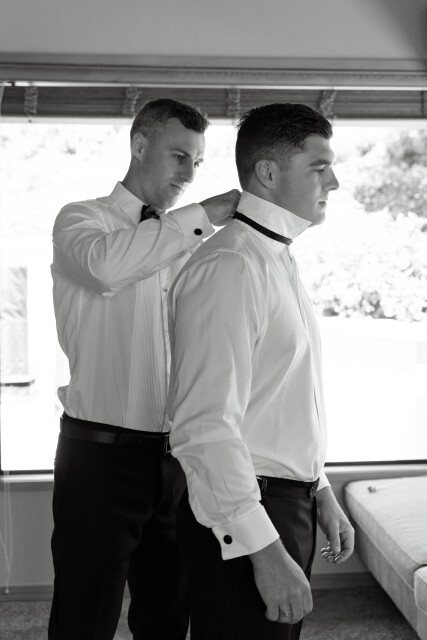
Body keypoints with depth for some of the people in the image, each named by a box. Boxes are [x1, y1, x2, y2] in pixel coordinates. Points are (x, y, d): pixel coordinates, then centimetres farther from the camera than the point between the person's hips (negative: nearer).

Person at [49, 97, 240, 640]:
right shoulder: (82, 220, 0)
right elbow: (105, 263, -26)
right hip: (101, 451, -5)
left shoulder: (190, 243, 14)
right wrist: (200, 215, -21)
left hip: (176, 455, 5)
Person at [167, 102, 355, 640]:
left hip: (289, 504, 9)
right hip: (239, 515, -9)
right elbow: (205, 425, -25)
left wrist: (320, 493, 18)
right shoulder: (228, 266, -18)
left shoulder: (278, 261, 14)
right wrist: (264, 549, -26)